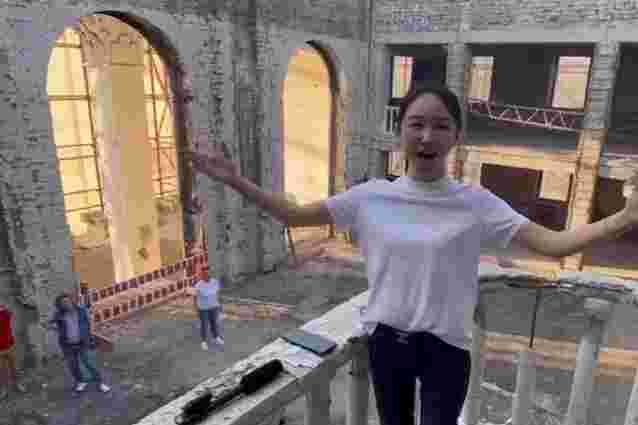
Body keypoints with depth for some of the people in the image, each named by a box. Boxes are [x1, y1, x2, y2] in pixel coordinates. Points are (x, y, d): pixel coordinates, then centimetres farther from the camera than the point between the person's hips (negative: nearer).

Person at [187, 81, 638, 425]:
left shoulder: (475, 203, -12)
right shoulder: (372, 196, -8)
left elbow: (553, 243, -15)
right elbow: (294, 214, -3)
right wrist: (237, 182, -10)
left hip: (445, 348, -2)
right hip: (386, 340, 2)